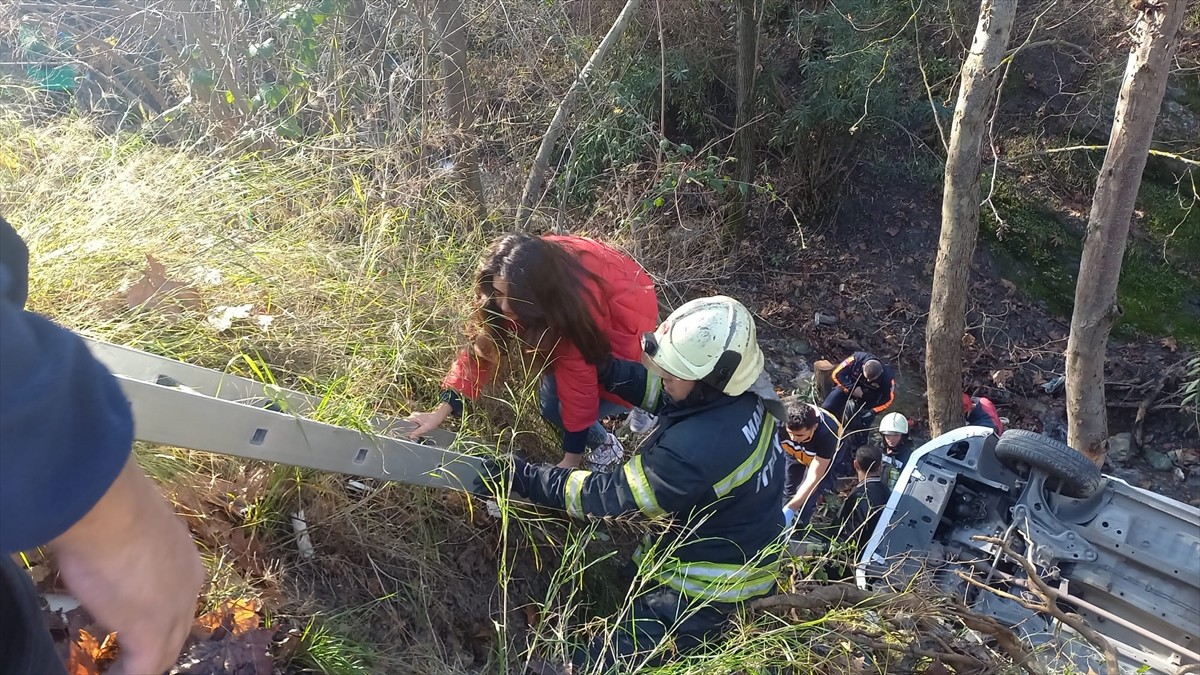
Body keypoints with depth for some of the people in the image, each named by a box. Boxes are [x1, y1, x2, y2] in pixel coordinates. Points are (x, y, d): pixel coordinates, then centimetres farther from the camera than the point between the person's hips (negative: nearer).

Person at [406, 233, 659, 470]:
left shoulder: (577, 304, -41)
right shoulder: (518, 284, -24)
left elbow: (579, 380, -33)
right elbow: (485, 342, -18)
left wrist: (571, 460, -24)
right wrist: (441, 411, -23)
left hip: (626, 316, -6)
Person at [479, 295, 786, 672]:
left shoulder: (696, 450, -36)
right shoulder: (741, 392, -11)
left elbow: (612, 497, -25)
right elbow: (664, 394, 3)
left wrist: (527, 479, -19)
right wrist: (605, 369, -11)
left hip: (709, 588, -8)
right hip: (748, 546, 8)